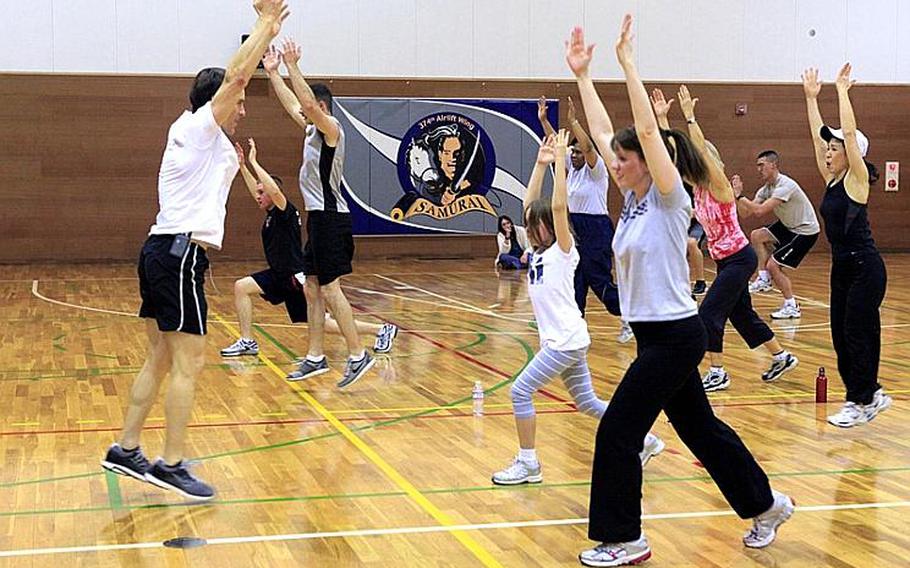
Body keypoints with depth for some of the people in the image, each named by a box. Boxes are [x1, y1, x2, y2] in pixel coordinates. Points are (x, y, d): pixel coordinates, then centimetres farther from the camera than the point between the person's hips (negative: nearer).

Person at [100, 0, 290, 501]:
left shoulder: (204, 135, 18)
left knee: (161, 360, 13)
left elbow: (235, 77, 28)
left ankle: (125, 451, 18)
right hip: (180, 255, -10)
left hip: (164, 252, 10)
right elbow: (236, 74, -15)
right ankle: (170, 465, -5)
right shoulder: (197, 127, -6)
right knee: (189, 363, -7)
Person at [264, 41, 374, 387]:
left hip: (331, 219, -10)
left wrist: (293, 67, -25)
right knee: (312, 289, 10)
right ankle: (315, 358, 15)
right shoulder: (313, 129, 15)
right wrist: (273, 73, 25)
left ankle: (358, 355, -6)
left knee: (330, 289, -10)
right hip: (318, 218, 10)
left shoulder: (330, 127, -11)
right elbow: (292, 104, 26)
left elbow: (308, 103, -28)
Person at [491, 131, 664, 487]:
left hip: (567, 340, -9)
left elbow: (558, 206, -23)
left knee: (521, 391, -9)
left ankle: (528, 464, -1)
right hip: (557, 339, 9)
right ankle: (643, 440, 23)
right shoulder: (541, 250, 11)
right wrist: (541, 163, 8)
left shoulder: (563, 250, -10)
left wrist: (560, 161, -22)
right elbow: (530, 204, 13)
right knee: (586, 402, 13)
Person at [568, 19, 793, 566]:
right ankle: (766, 504, 32)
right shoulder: (634, 198, 7)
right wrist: (582, 73, 8)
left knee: (617, 431, -5)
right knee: (699, 428, 18)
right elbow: (602, 132, 9)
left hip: (675, 336, -9)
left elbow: (648, 130, -25)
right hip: (656, 334, 9)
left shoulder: (670, 200, -13)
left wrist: (628, 61, -26)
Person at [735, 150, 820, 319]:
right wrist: (738, 195, -14)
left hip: (806, 231, -9)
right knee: (756, 236, 3)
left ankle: (791, 307, 1)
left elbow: (760, 211, -34)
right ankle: (764, 279, 9)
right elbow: (745, 213, 0)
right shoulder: (766, 188, 2)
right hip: (789, 226, 9)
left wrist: (740, 195, -27)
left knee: (773, 265, -12)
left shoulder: (785, 185, -26)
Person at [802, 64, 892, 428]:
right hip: (842, 268, 8)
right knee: (841, 335, 9)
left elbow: (849, 131, -21)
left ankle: (863, 401, 6)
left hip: (865, 268, -8)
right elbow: (818, 134, 12)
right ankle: (869, 394, 21)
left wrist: (842, 89, -16)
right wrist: (811, 97, 12)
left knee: (857, 334, -4)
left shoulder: (856, 179, -11)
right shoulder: (832, 180, 8)